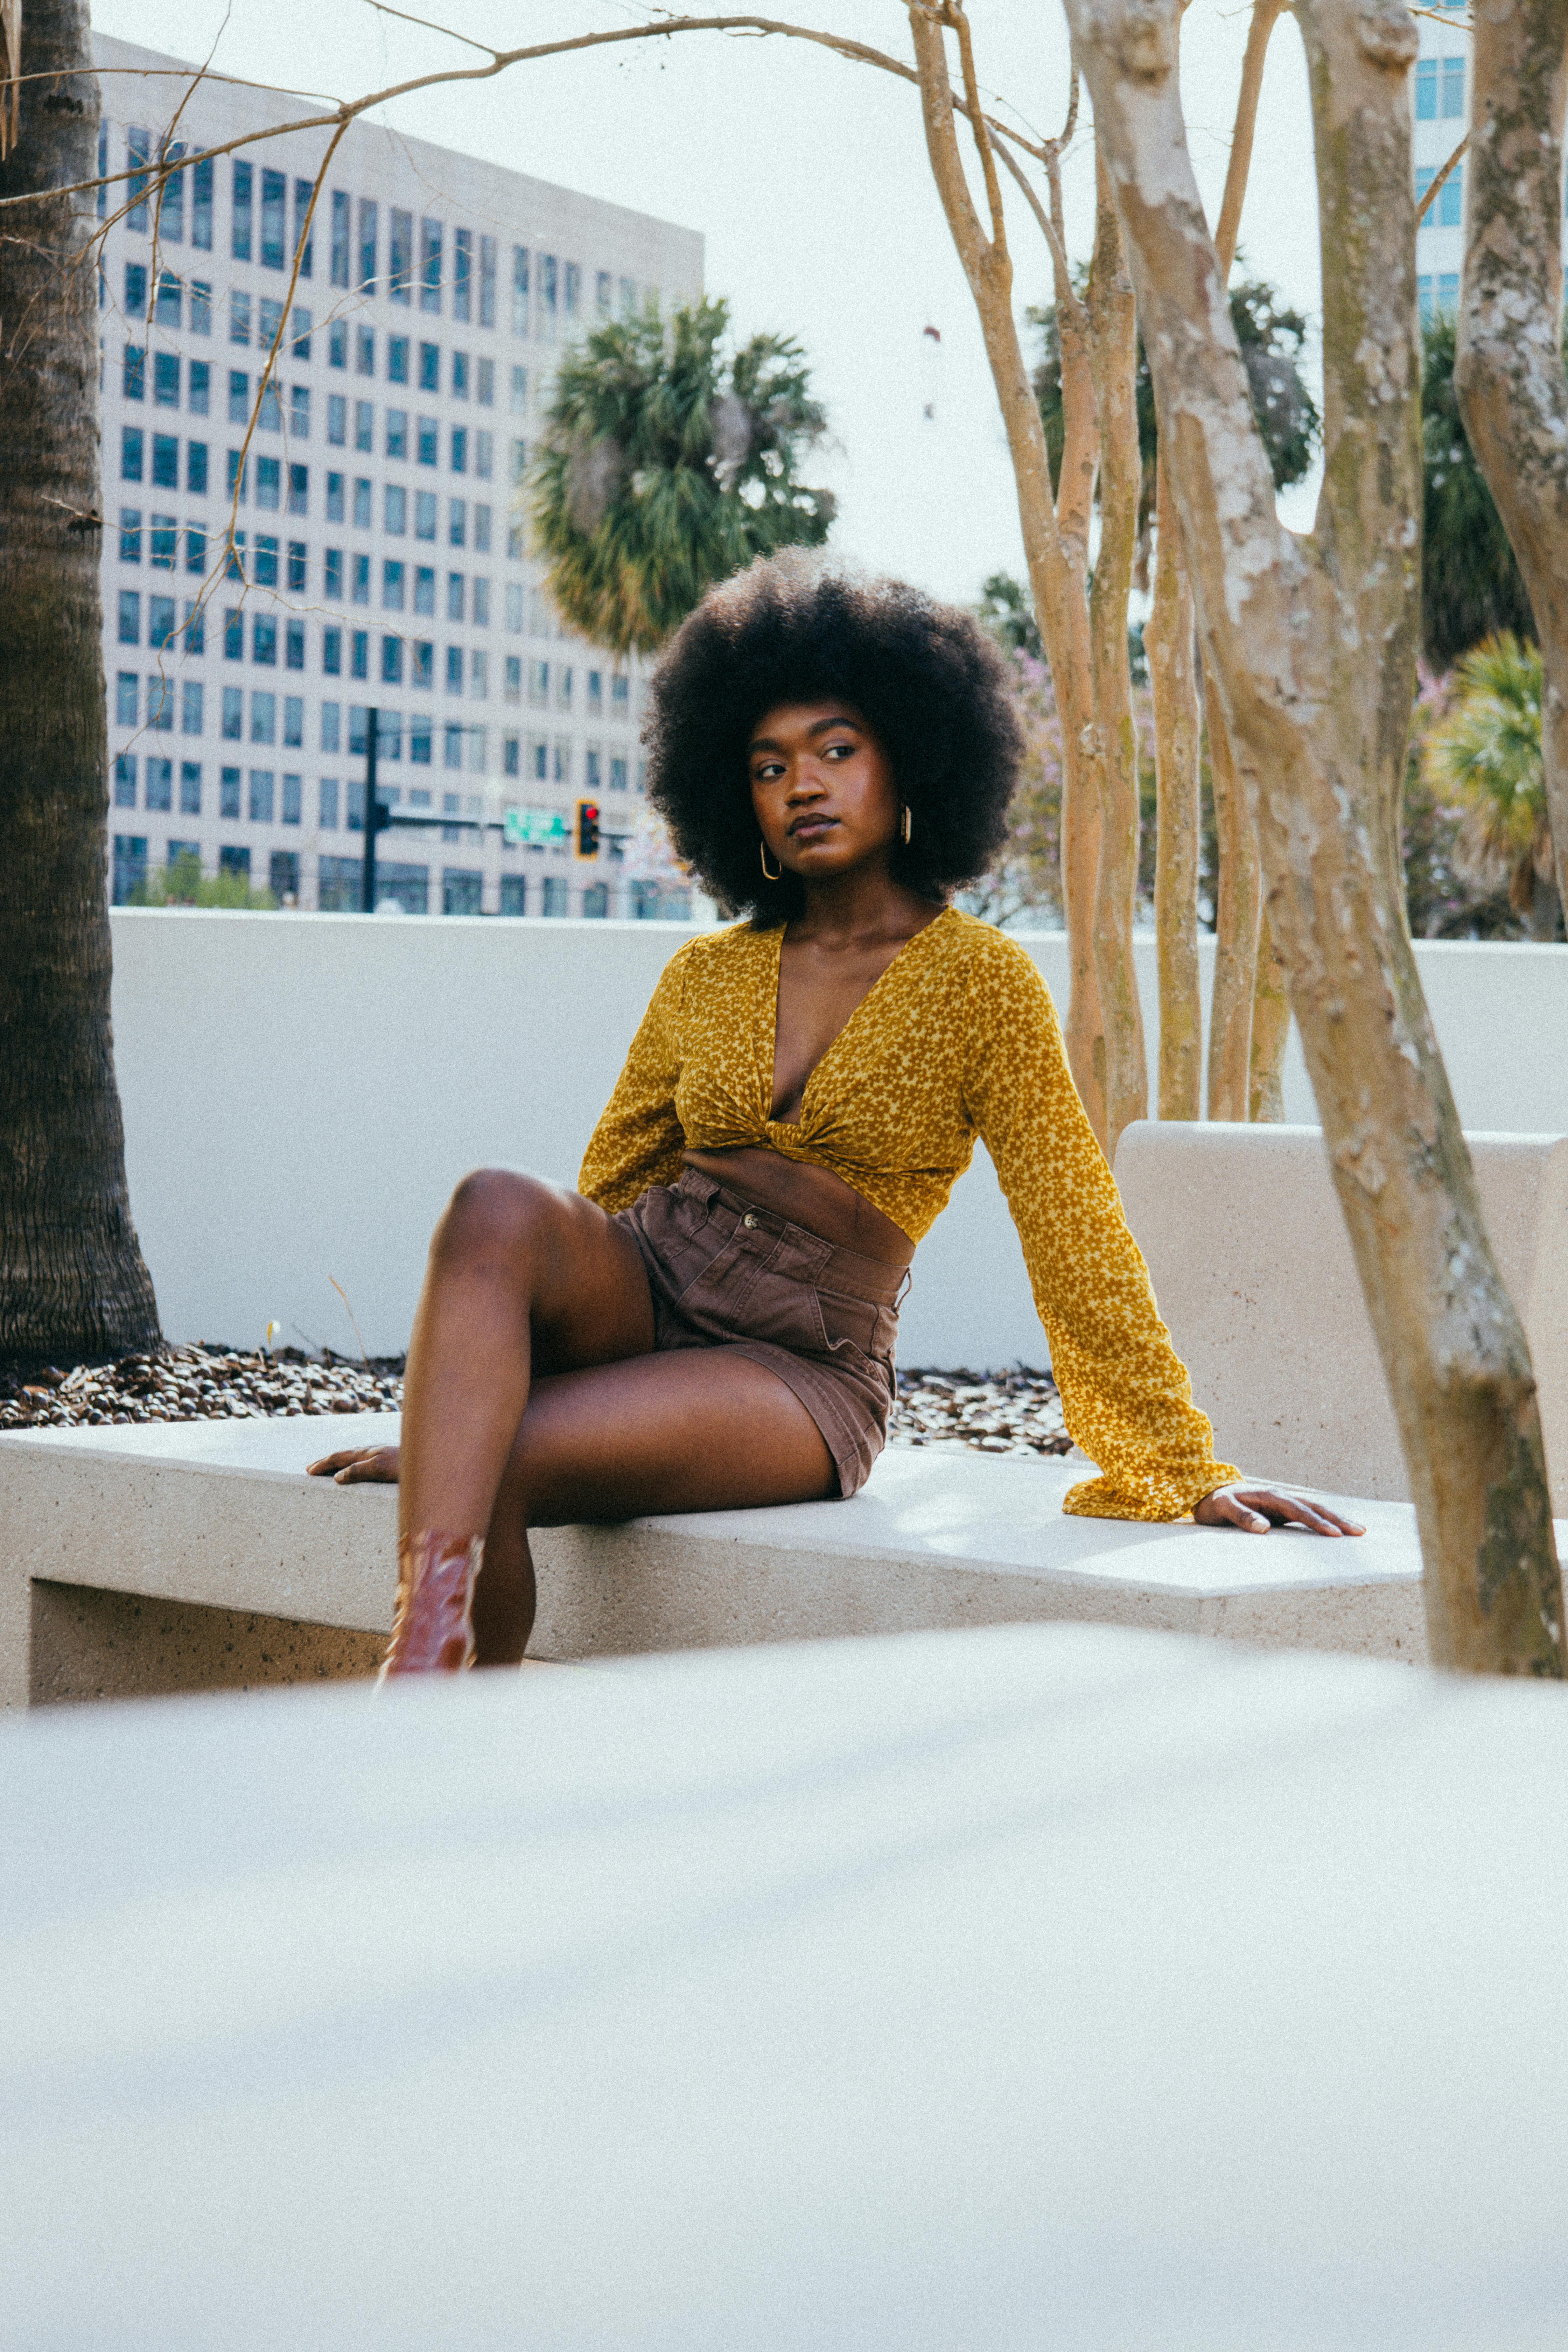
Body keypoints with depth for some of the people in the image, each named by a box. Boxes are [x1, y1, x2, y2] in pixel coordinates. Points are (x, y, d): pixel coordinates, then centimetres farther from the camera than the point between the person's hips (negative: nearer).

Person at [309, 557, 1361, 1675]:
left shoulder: (981, 982, 1)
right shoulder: (704, 976, 15)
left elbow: (1075, 1238, 0)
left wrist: (1192, 1468, -2)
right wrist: (443, 1395, 18)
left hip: (800, 1370, -4)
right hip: (635, 1293, 4)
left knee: (496, 1463, -32)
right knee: (495, 1206, -33)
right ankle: (423, 1657, -47)